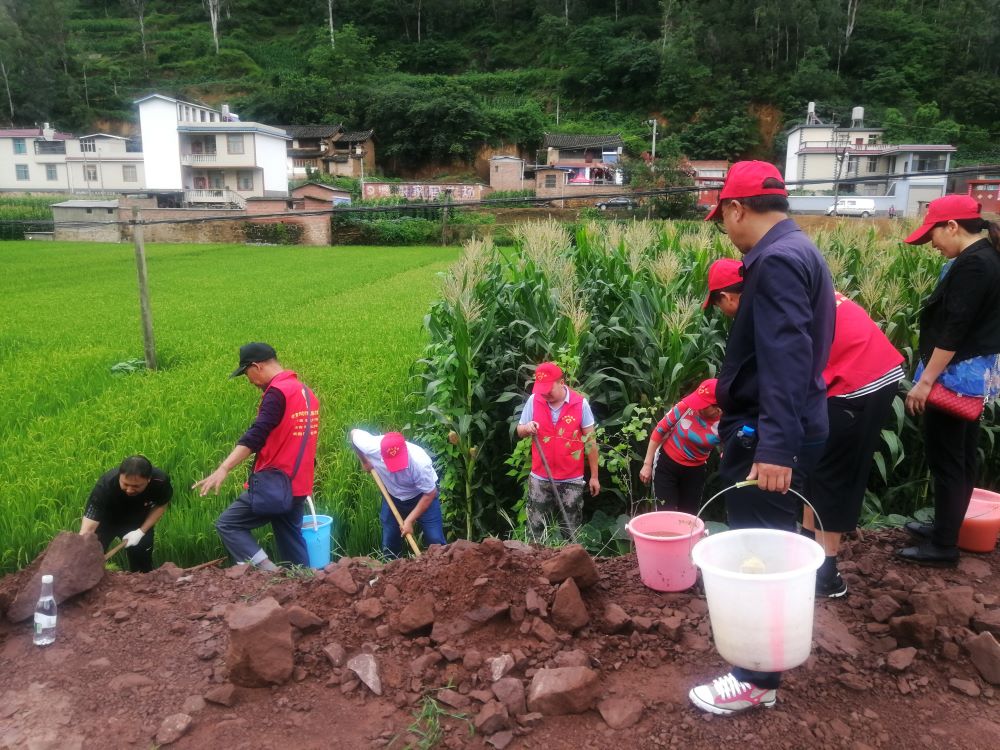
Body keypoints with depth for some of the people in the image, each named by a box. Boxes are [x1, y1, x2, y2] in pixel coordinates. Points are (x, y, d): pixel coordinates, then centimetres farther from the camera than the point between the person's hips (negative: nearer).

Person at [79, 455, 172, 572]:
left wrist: (141, 531, -21)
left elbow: (161, 506, -10)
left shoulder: (160, 481, -33)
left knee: (142, 565, 3)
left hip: (138, 521, 2)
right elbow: (87, 529, -42)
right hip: (106, 519, -1)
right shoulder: (105, 485, -40)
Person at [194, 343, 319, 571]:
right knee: (291, 539, 15)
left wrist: (223, 469, -34)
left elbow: (255, 436, -27)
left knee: (227, 524, 2)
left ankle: (268, 571, -9)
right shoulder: (305, 391, 12)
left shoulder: (277, 392, -15)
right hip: (297, 485, 9)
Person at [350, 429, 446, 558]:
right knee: (389, 543, 8)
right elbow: (354, 433, -9)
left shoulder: (420, 461, -39)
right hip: (393, 496, 3)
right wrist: (364, 461, -3)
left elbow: (430, 494, -23)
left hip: (422, 496, -3)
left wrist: (410, 520, -21)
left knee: (436, 541, -7)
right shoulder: (371, 446, -33)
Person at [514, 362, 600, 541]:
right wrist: (527, 428, -18)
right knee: (536, 531, 9)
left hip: (571, 480, -1)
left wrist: (594, 476, 0)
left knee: (570, 533, 10)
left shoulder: (580, 403, -10)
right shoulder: (533, 400, -5)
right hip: (540, 478, 2)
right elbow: (519, 432, 7)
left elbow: (590, 441, -2)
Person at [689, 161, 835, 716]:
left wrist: (775, 445, -32)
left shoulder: (777, 260, -19)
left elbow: (786, 361, -29)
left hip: (767, 437, -10)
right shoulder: (794, 251, 14)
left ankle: (758, 679, 14)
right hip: (771, 430, 10)